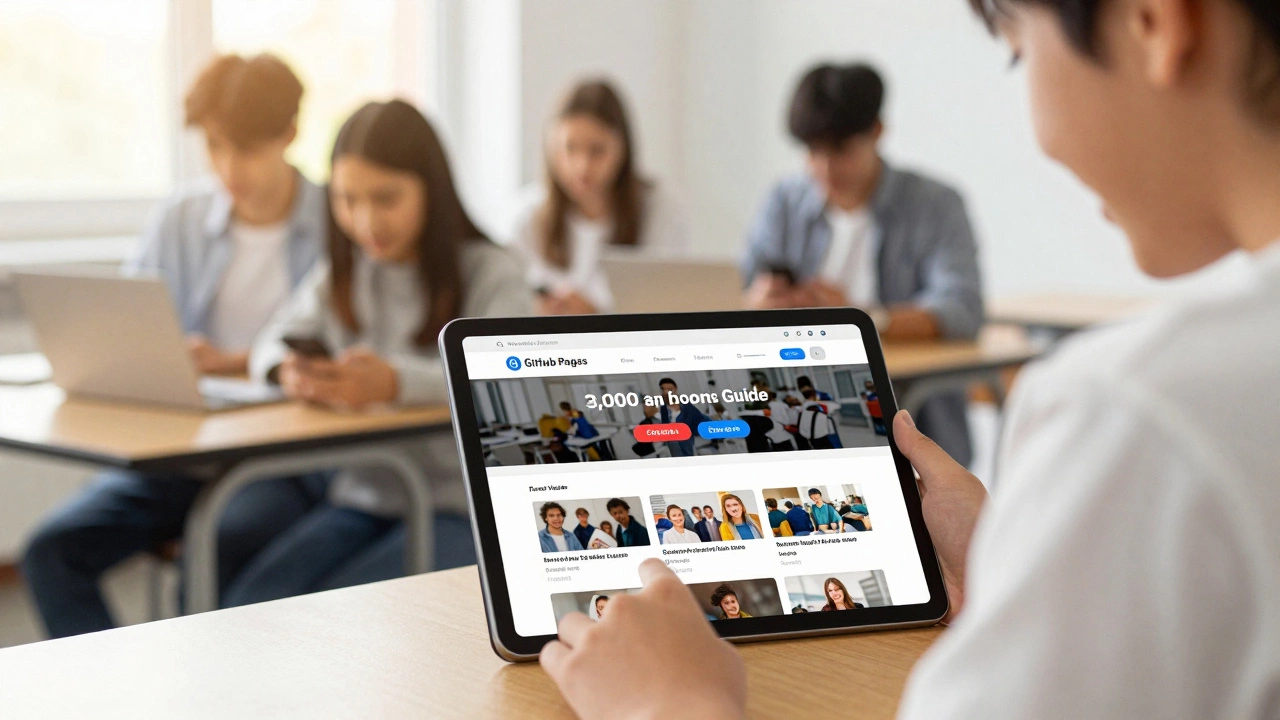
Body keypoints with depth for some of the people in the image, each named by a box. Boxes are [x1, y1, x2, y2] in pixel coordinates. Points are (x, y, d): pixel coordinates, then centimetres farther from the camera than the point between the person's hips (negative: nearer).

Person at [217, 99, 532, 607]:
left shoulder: (490, 274, -6)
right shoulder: (341, 275, 14)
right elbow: (272, 346, 12)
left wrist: (398, 382, -41)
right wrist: (290, 371, -16)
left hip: (460, 508, -5)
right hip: (362, 496, 5)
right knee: (251, 604, -20)